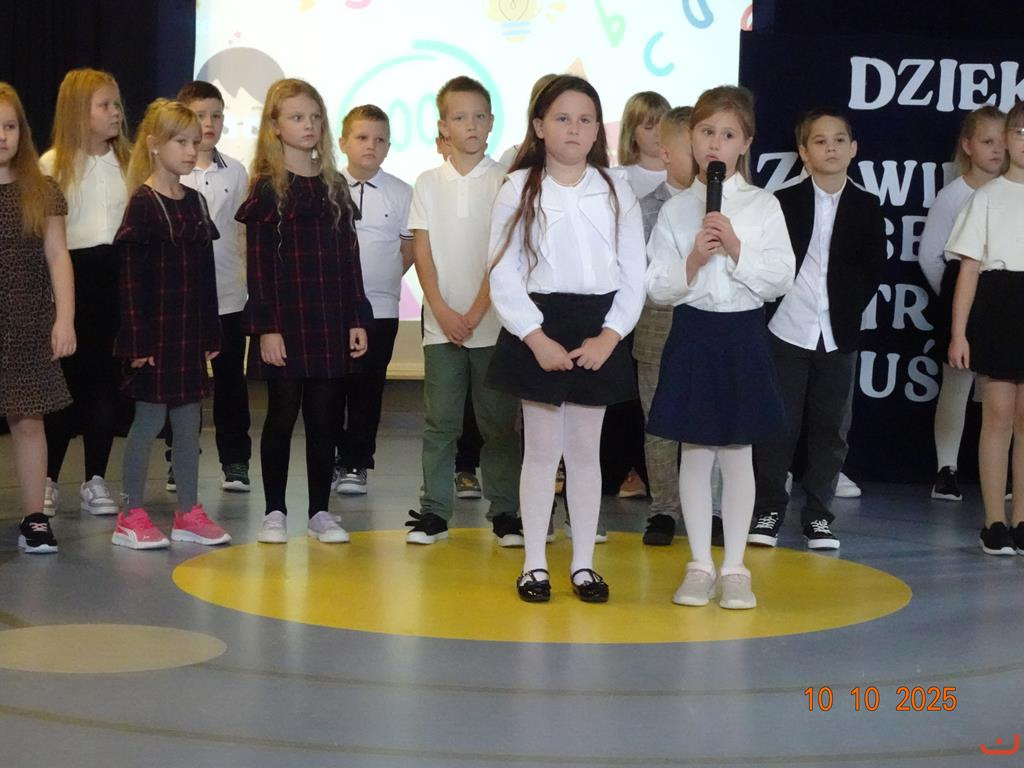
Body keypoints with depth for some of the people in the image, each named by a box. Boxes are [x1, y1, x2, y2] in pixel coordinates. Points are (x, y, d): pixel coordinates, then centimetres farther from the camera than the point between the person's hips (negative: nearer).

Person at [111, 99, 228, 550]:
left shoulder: (195, 203, 10)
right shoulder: (143, 204, -9)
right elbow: (131, 280, -13)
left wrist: (211, 333, 11)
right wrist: (136, 340, -17)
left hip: (191, 331, 7)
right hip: (155, 331, -6)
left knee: (189, 421, 10)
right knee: (150, 419, -1)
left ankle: (188, 513, 17)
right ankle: (131, 516, 8)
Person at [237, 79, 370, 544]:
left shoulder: (334, 185, 10)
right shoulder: (266, 188, -3)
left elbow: (349, 256, 11)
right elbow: (258, 262, -7)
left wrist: (357, 319, 5)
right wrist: (265, 327, -13)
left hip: (330, 320, 4)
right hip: (284, 320, -4)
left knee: (323, 417, 7)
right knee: (283, 414, 3)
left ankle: (320, 513, 15)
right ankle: (274, 512, 13)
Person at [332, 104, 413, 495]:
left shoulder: (401, 194, 0)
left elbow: (409, 250, 8)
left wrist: (379, 276, 2)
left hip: (379, 307, 0)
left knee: (367, 390, 5)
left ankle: (355, 464, 14)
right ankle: (327, 460, 18)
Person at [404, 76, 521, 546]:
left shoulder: (503, 181, 0)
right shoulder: (429, 183, 6)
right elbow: (422, 251, 3)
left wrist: (476, 311, -10)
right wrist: (443, 311, -8)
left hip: (492, 322, -1)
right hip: (441, 323, 1)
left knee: (499, 422, 3)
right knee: (440, 422, 4)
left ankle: (505, 511, 11)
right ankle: (434, 511, 11)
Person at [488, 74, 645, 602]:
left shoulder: (617, 192, 5)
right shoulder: (519, 190, 0)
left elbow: (634, 275, 3)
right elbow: (503, 274, -5)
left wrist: (608, 336, -9)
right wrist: (536, 337, -13)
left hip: (599, 331, 2)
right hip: (537, 330, -2)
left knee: (585, 451, 8)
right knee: (541, 450, 4)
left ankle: (584, 563, 17)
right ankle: (534, 563, 13)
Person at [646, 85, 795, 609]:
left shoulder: (763, 206, -1)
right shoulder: (675, 210, 2)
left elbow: (779, 280, -6)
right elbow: (659, 289, -1)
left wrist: (735, 248, -17)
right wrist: (693, 261, -18)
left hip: (743, 335, -1)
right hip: (692, 334, 1)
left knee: (737, 454, 5)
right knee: (694, 453, 5)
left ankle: (734, 568, 14)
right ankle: (700, 566, 15)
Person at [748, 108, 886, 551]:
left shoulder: (866, 207, 6)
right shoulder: (783, 202, 0)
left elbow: (873, 269, 7)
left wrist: (850, 309, -2)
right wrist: (773, 306, -6)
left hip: (838, 336, 2)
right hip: (787, 331, -2)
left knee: (830, 427, 6)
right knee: (778, 425, 2)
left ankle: (818, 514, 15)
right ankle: (768, 510, 12)